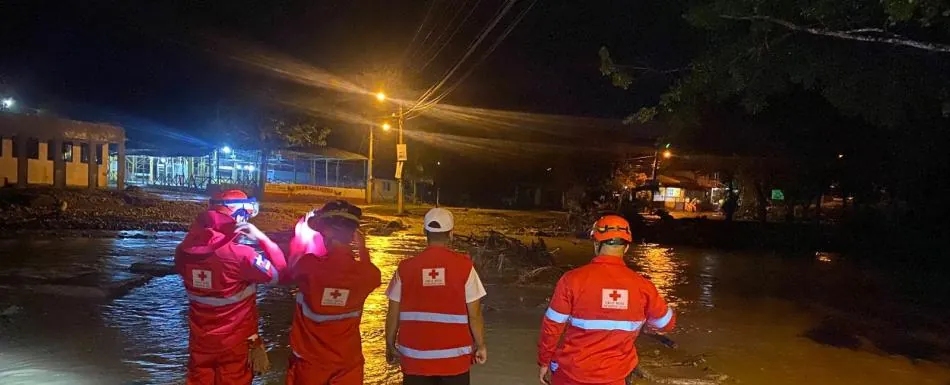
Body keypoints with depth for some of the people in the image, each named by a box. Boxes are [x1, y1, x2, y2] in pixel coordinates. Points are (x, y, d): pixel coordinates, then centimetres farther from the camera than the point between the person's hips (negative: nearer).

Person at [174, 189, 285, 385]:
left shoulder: (186, 250, -11)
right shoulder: (240, 255, -27)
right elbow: (279, 273, -19)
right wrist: (261, 238, -15)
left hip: (200, 338, 5)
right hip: (233, 340, -5)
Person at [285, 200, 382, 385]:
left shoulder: (308, 266, -20)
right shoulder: (366, 274, -15)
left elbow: (291, 268, 5)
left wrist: (301, 232, 18)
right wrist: (362, 248, 19)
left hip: (309, 363, -1)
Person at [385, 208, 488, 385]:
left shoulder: (406, 267, -4)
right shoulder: (464, 266, -9)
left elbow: (393, 314, 0)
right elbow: (474, 314, -7)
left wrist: (390, 346, 14)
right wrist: (480, 345, 7)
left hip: (415, 356, 1)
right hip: (454, 356, -1)